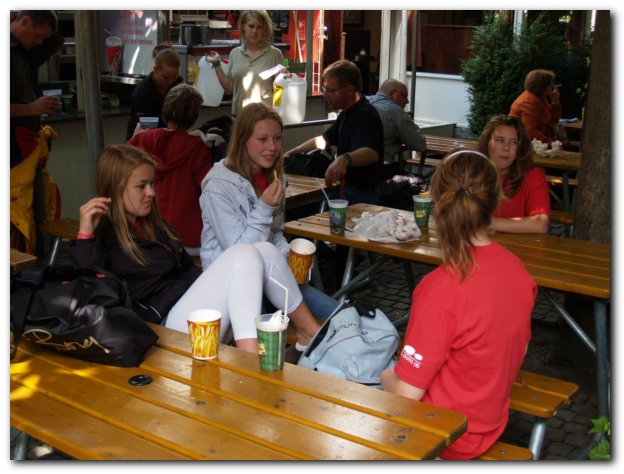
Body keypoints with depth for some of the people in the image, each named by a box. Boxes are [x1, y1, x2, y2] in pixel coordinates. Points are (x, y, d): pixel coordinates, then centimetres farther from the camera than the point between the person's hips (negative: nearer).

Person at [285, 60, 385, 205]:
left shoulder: (363, 115, -19)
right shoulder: (348, 114, 15)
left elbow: (372, 153, -37)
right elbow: (324, 140, 30)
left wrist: (345, 159, -56)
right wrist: (290, 153, 26)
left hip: (358, 197, -10)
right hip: (347, 190, 10)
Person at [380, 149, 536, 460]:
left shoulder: (440, 289, -30)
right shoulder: (516, 269, -8)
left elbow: (407, 393, -24)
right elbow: (517, 351, 7)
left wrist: (385, 377, -2)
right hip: (491, 422, 7)